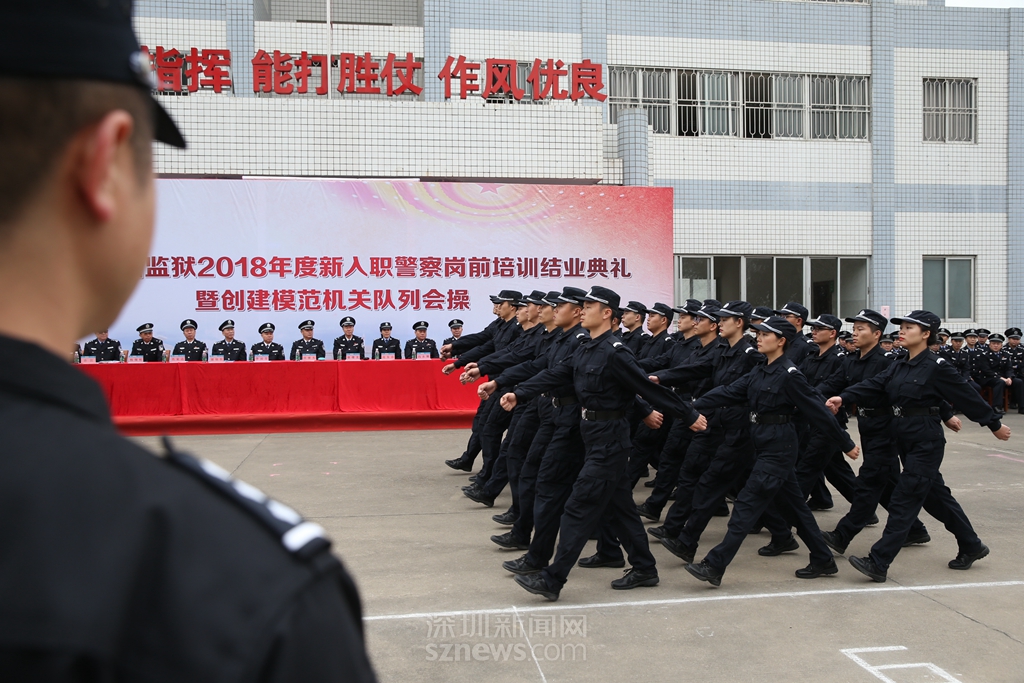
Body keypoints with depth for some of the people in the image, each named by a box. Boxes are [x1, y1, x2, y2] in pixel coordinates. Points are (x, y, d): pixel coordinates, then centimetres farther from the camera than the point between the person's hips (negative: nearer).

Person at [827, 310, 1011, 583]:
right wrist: (843, 398, -20)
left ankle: (879, 563, -10)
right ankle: (971, 546, 35)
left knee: (905, 500, -9)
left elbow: (968, 397, -6)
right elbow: (872, 386, -3)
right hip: (906, 438, 8)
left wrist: (995, 425, 2)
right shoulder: (898, 367, 9)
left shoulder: (937, 367, -12)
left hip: (926, 441, -8)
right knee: (934, 495, 18)